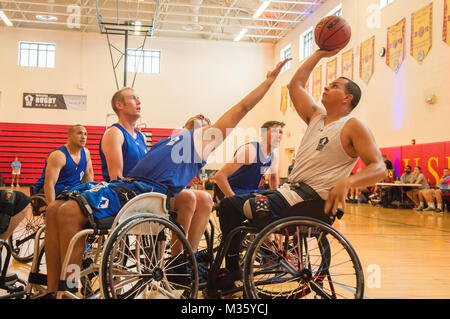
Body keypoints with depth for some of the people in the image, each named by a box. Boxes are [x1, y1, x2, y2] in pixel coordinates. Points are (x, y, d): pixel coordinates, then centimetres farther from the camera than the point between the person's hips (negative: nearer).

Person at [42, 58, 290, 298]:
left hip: (146, 191, -8)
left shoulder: (206, 136, 15)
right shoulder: (168, 142, 35)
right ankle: (52, 291, -4)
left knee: (70, 212, -25)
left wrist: (270, 79, 18)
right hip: (126, 184, 8)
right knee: (55, 210, -4)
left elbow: (242, 107, 14)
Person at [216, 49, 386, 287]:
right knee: (229, 205, 5)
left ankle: (232, 272, -6)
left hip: (312, 201, -9)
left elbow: (379, 167, -13)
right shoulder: (316, 116, 17)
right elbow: (295, 85, 23)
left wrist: (347, 182, -31)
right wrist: (320, 54, 26)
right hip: (290, 191, 9)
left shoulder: (353, 127, -4)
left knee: (241, 207, -25)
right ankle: (231, 270, 6)